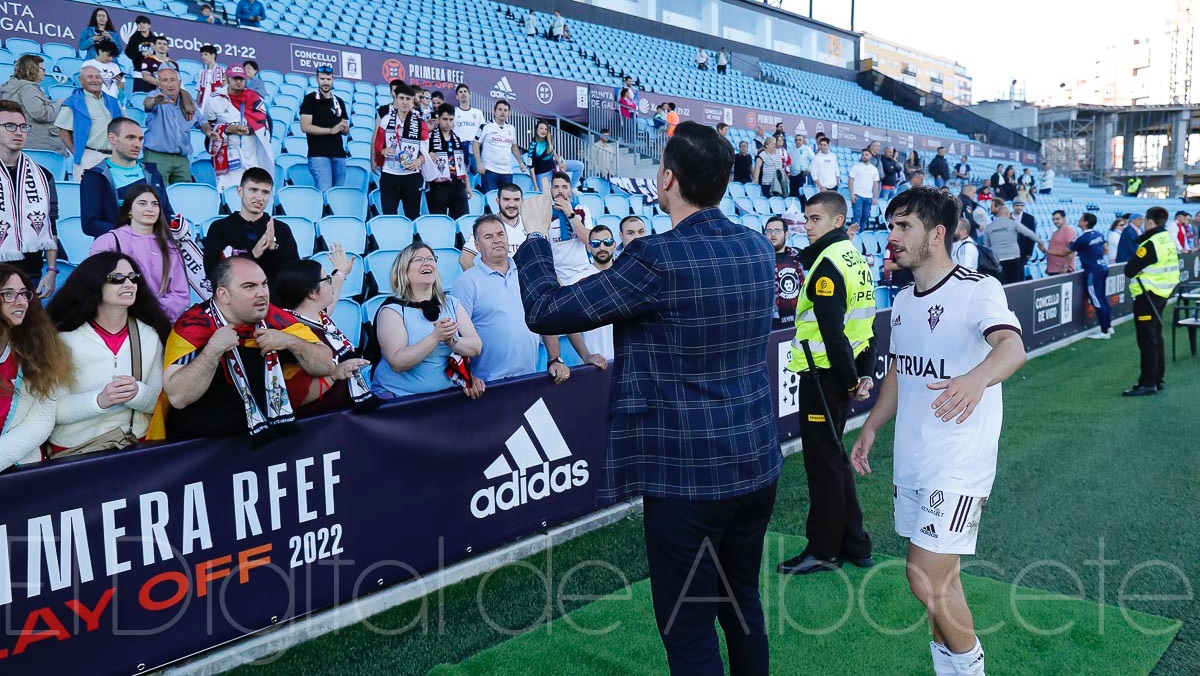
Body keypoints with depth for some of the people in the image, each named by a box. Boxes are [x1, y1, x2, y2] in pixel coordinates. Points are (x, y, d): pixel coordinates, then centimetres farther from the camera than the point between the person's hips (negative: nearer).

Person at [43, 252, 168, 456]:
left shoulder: (150, 334, 6)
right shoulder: (66, 337, -3)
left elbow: (160, 399, 3)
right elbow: (55, 409, -7)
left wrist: (136, 393, -17)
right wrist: (99, 400, -24)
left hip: (134, 445, 2)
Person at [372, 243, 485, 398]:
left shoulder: (451, 303, 8)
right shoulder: (393, 309, -4)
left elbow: (476, 348, 2)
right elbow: (397, 363, -15)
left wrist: (451, 341, -17)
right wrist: (436, 337, -23)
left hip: (449, 395, 4)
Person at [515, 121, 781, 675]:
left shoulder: (658, 260, -20)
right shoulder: (758, 248, 2)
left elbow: (545, 312, -14)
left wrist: (535, 234, 2)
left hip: (687, 476, -7)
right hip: (757, 463, 7)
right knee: (742, 603, 23)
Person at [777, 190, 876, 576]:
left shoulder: (826, 264, -17)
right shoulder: (855, 258, 13)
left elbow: (832, 333, -23)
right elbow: (864, 324, 14)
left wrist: (850, 379, -14)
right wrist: (866, 373, 11)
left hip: (823, 375, -10)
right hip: (845, 373, 10)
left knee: (823, 460, 1)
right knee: (833, 455, 18)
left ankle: (824, 550, 12)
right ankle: (854, 544, 25)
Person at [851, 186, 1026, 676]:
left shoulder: (977, 290, -15)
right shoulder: (903, 301, 9)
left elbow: (1012, 346, -35)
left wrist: (975, 378, -55)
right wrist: (871, 428, 18)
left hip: (958, 465, -7)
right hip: (910, 461, 7)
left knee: (928, 581, -7)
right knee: (939, 578, 17)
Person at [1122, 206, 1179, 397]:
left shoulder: (1150, 244, -20)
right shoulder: (1168, 240, 8)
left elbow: (1130, 270, -19)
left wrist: (1132, 272, 0)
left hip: (1147, 296, -9)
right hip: (1162, 294, 9)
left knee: (1147, 339, -5)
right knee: (1156, 337, 16)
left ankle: (1147, 383, -2)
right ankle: (1158, 380, 23)